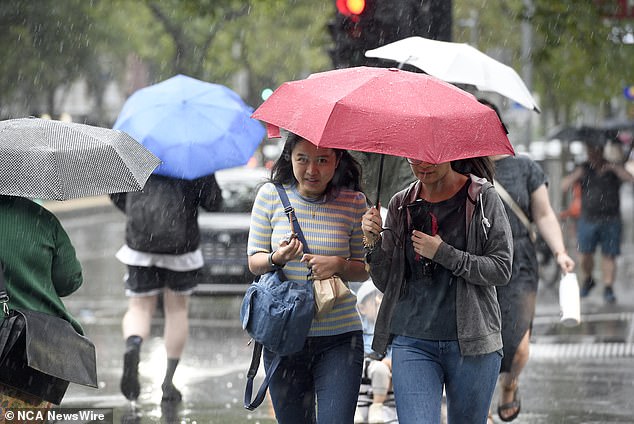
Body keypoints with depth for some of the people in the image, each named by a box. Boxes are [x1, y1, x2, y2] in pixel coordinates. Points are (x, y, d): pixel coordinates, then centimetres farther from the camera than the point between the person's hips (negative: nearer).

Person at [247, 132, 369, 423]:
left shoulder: (353, 202, -1)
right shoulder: (271, 195, 0)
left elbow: (364, 269, 6)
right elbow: (254, 261, 5)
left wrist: (339, 265, -15)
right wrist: (277, 259, -17)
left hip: (339, 338, -1)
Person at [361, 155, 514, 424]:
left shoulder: (483, 198, -1)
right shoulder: (400, 204, 8)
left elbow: (501, 269, -7)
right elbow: (386, 283, 10)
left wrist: (443, 253, -14)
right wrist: (374, 242, -8)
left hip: (471, 343, -1)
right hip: (411, 342, 1)